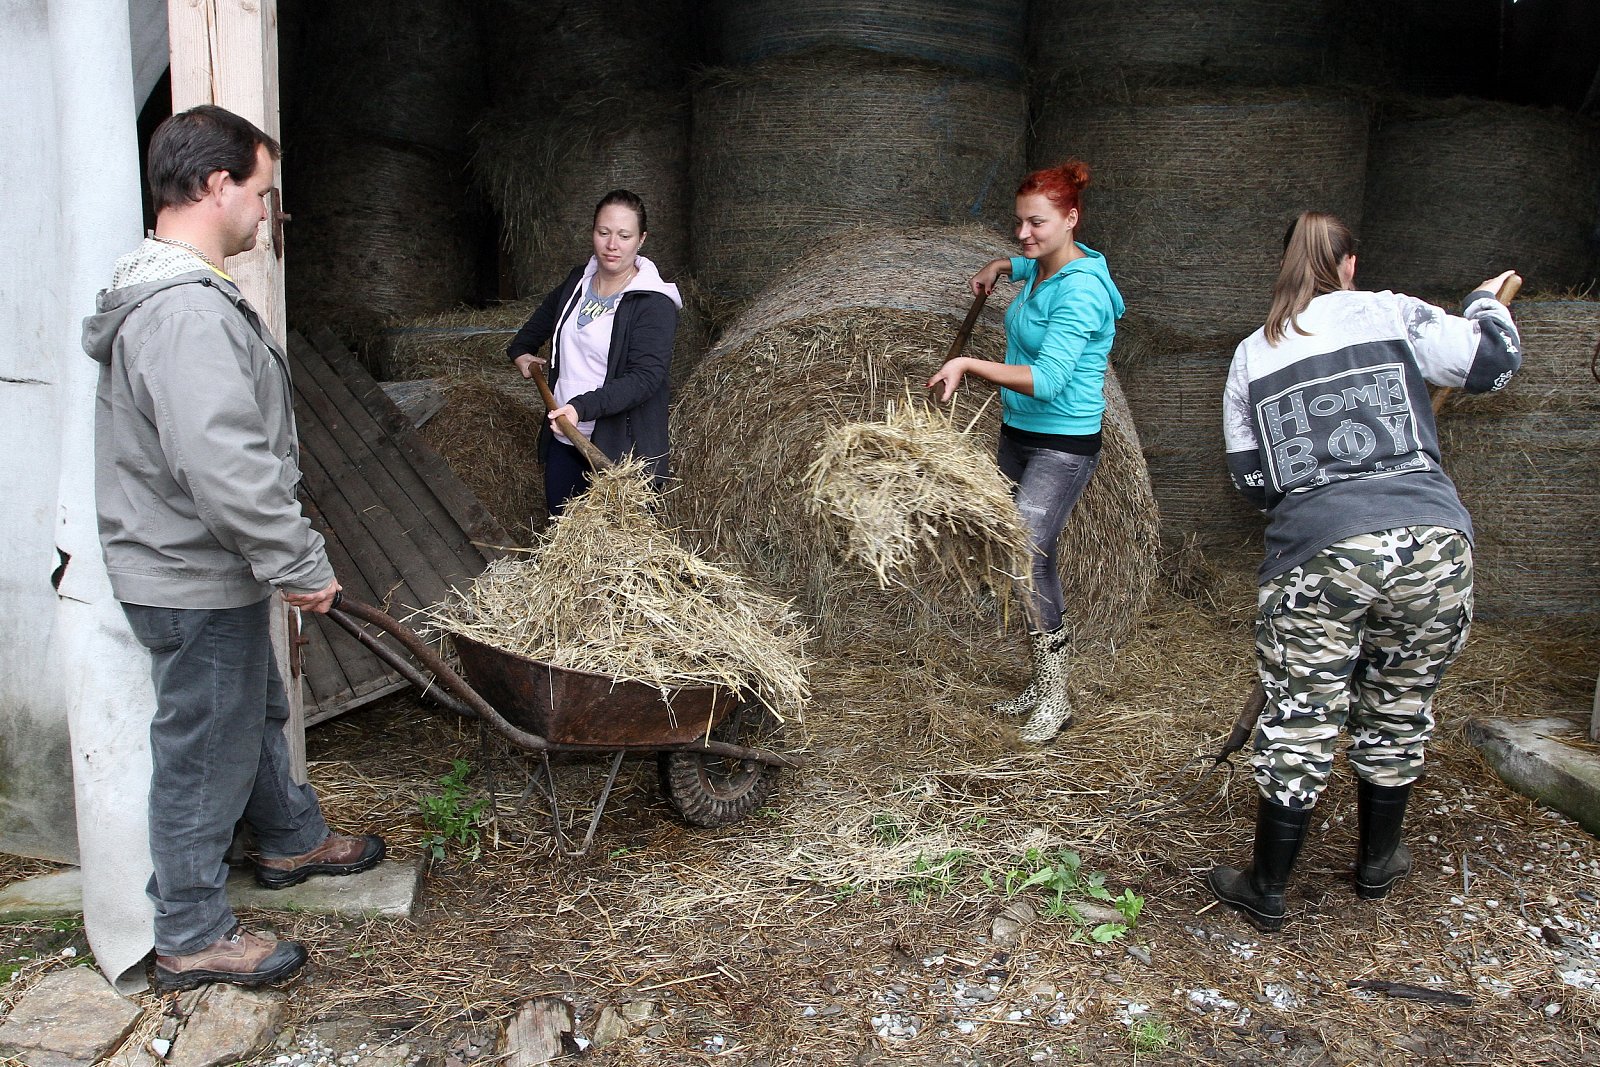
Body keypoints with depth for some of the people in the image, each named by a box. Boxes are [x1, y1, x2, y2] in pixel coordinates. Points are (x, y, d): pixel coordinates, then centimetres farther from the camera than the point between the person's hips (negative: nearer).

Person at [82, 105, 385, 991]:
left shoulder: (162, 291, 11)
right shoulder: (188, 311, -26)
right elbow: (224, 467, -34)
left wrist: (283, 559, 20)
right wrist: (301, 565, -24)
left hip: (194, 567, 11)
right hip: (196, 581, -11)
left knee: (256, 713, 26)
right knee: (206, 750, 4)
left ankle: (292, 840, 47)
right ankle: (193, 938, 21)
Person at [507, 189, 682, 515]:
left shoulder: (655, 304, -16)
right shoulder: (577, 282, 7)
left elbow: (644, 378, -26)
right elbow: (545, 315, 32)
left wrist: (582, 407, -34)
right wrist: (520, 350, 34)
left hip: (620, 450, -7)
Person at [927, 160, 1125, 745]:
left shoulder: (1080, 291, -21)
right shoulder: (1041, 269, 6)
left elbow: (1047, 380, -31)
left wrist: (969, 365, -31)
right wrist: (999, 266, 21)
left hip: (1063, 446, -9)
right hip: (1017, 433, 9)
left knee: (1026, 560, -13)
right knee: (1034, 561, 12)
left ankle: (1054, 697, 1)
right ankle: (1043, 683, 23)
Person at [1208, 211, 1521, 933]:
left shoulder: (1251, 356, 11)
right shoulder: (1392, 315, 7)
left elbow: (1251, 481, 13)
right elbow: (1494, 362, 12)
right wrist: (1487, 303, 32)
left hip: (1316, 553, 0)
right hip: (1431, 542, 1)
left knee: (1299, 725, 8)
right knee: (1398, 713, 19)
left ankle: (1266, 893, 18)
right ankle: (1377, 865, 38)